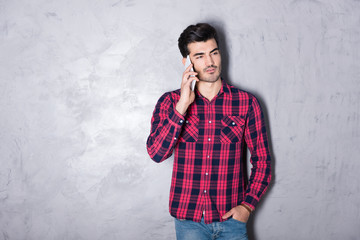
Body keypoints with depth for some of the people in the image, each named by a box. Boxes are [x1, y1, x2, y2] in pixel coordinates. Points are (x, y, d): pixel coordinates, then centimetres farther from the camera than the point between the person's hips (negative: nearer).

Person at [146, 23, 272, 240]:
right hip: (188, 218, 0)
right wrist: (182, 105, -21)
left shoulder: (247, 102, -1)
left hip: (231, 217, 1)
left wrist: (248, 205, -5)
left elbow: (262, 160, 4)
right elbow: (157, 153, -15)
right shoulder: (171, 102, -1)